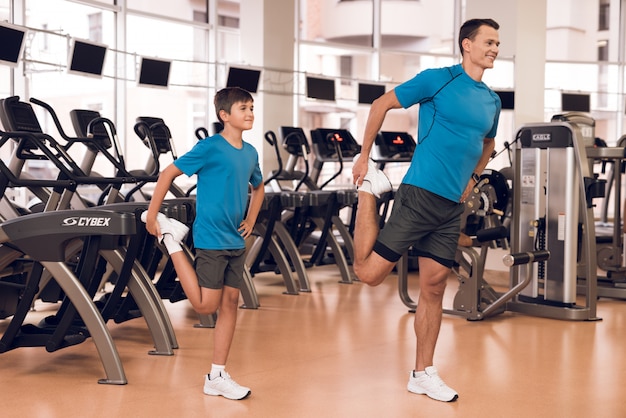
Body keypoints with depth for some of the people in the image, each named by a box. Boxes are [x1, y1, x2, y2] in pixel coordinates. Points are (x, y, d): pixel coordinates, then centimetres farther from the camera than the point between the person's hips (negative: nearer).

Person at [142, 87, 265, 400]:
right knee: (206, 305, -2)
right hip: (211, 237, -7)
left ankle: (217, 377, 15)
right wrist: (151, 215, -10)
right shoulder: (210, 147, -12)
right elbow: (168, 174, -9)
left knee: (230, 302, 7)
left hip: (236, 240, 7)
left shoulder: (250, 153, 8)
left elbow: (258, 187, 27)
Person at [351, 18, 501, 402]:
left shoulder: (492, 101, 13)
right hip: (420, 194, -6)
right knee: (369, 273, -4)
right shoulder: (438, 79, -6)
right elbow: (382, 104, -1)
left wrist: (473, 177, 17)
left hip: (453, 206, 6)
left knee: (434, 287, 9)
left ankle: (423, 373, 19)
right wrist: (364, 156, -1)